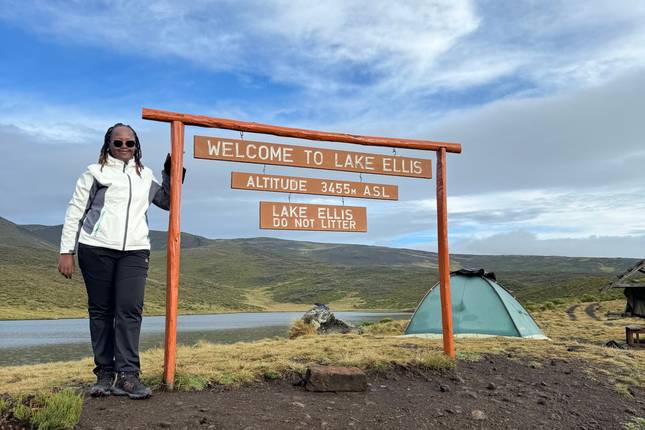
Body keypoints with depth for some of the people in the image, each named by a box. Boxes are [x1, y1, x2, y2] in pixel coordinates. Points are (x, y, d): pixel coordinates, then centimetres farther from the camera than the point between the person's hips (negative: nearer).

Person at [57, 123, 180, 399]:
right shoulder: (95, 172, 8)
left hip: (135, 252, 2)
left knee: (130, 309, -11)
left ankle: (128, 375, -9)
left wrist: (171, 173, 18)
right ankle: (105, 374, 11)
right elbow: (75, 212, 6)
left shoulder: (145, 176, 17)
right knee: (100, 310, 3)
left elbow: (168, 201, 30)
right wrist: (66, 251, 0)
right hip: (96, 249, -1)